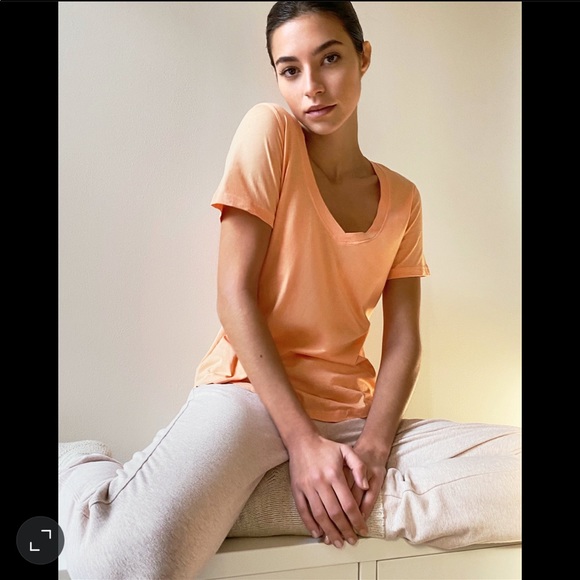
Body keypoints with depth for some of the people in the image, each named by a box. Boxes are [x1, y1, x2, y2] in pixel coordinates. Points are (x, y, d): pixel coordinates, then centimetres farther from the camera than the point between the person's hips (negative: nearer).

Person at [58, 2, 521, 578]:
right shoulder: (269, 131, -4)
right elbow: (235, 296, -10)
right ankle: (78, 468, 3)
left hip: (351, 408, 5)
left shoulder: (401, 200, 10)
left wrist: (372, 447, -14)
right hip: (250, 386, -4)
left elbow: (403, 341, 5)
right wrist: (302, 439, -16)